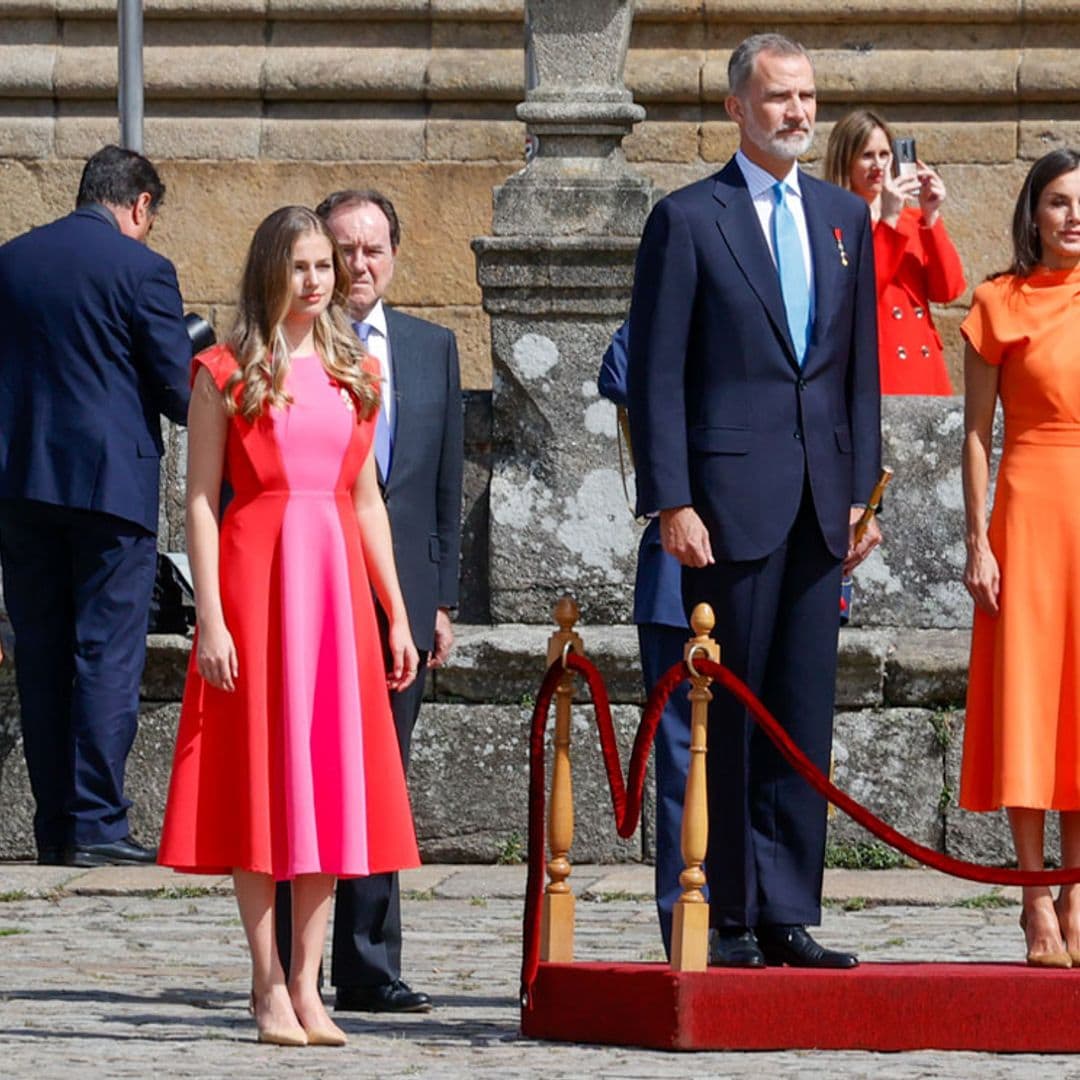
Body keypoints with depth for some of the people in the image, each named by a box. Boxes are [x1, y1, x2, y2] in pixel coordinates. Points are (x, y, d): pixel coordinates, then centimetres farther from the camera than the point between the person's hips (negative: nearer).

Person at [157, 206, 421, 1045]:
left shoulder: (354, 376, 14)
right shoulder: (226, 374, 0)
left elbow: (368, 501, 16)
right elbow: (201, 500, -4)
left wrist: (397, 615, 11)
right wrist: (210, 619, -12)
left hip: (339, 578, 4)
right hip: (255, 572, -4)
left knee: (332, 777, 2)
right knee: (260, 777, -3)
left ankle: (309, 984, 6)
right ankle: (269, 985, 2)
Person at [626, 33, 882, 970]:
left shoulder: (845, 217, 15)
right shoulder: (688, 220, -1)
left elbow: (861, 366, 16)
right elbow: (656, 374, -4)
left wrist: (863, 490, 9)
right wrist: (671, 502, -12)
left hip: (820, 504, 5)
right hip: (731, 497, -5)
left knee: (805, 716, 4)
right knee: (729, 714, -2)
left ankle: (787, 916, 8)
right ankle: (727, 918, 3)